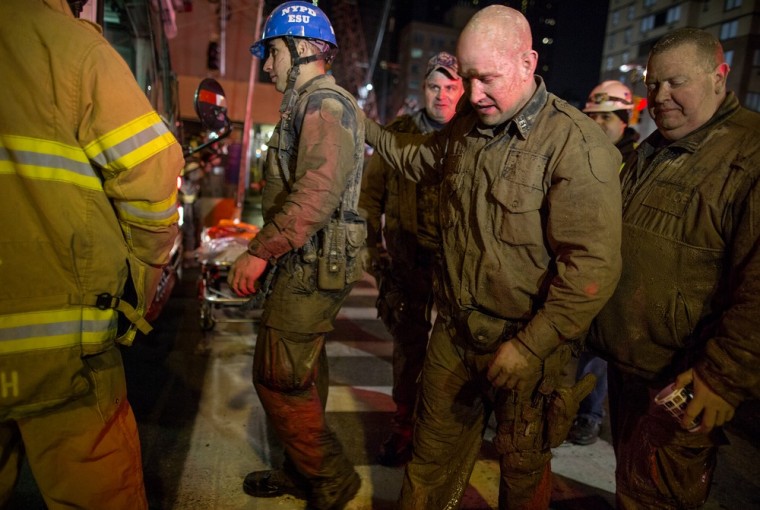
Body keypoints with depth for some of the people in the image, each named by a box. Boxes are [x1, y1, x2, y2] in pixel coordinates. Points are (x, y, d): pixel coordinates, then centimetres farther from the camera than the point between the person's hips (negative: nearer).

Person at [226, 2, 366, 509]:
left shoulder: (324, 103, -13)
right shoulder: (311, 103, 20)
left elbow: (317, 195, -26)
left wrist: (260, 251, -21)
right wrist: (267, 251, 20)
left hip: (313, 266, -10)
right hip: (308, 264, 10)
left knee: (278, 378, -4)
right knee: (303, 373, 17)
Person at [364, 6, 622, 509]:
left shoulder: (577, 145, -20)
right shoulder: (467, 125, 3)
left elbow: (592, 268, -24)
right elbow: (422, 157, 26)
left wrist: (530, 347, -22)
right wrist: (365, 126, 24)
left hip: (525, 342, -5)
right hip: (453, 330, 6)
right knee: (433, 454, 20)